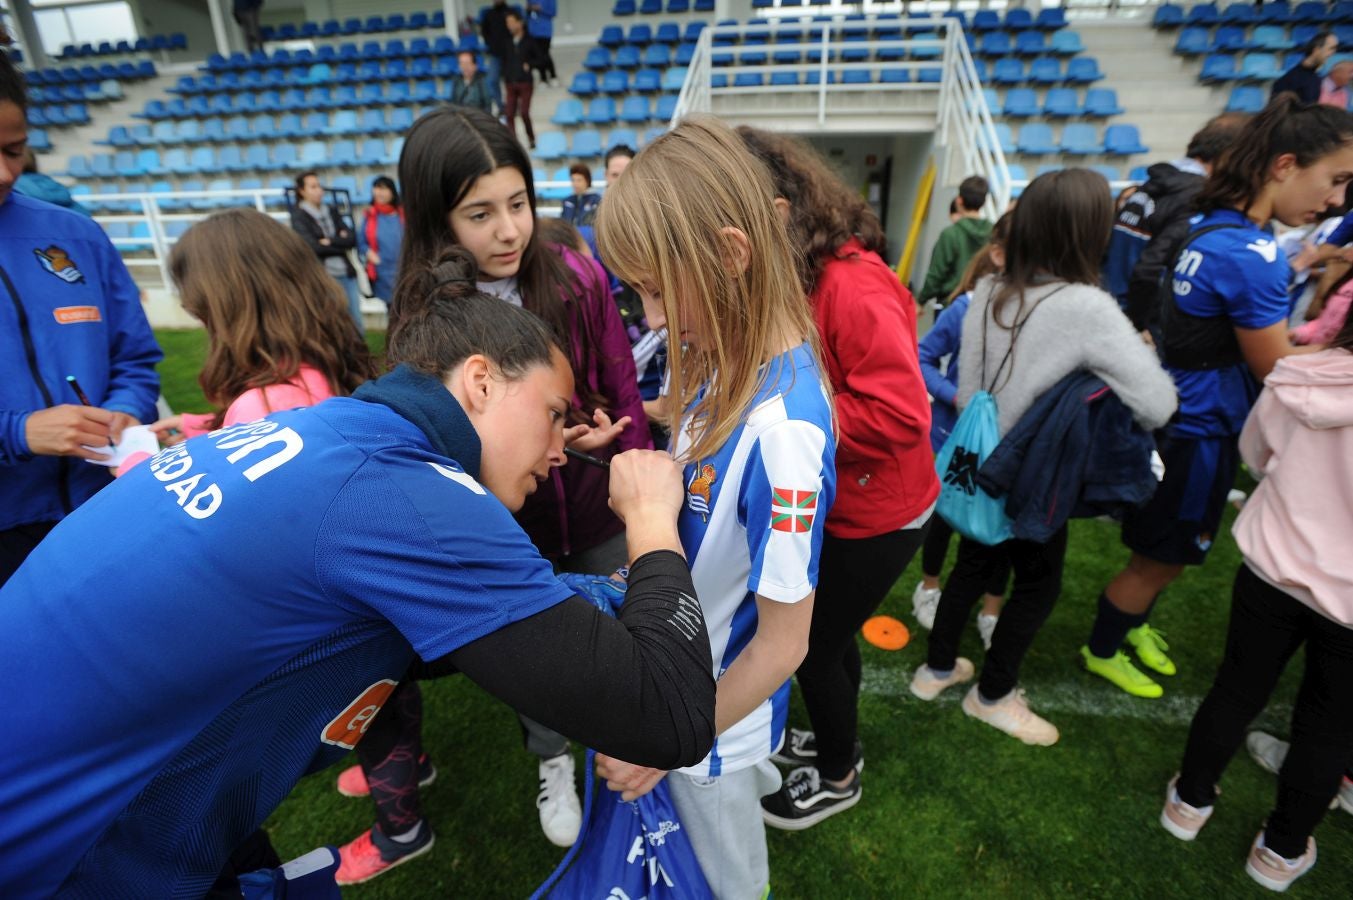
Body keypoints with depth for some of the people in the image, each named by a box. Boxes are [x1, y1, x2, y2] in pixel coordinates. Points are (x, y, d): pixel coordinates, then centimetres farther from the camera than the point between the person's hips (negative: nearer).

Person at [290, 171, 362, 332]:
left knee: (357, 325, 7)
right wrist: (340, 242, -4)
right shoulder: (299, 216, -1)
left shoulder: (332, 211, 13)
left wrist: (330, 242, -10)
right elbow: (313, 246, -12)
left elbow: (352, 239, 4)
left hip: (346, 274, 5)